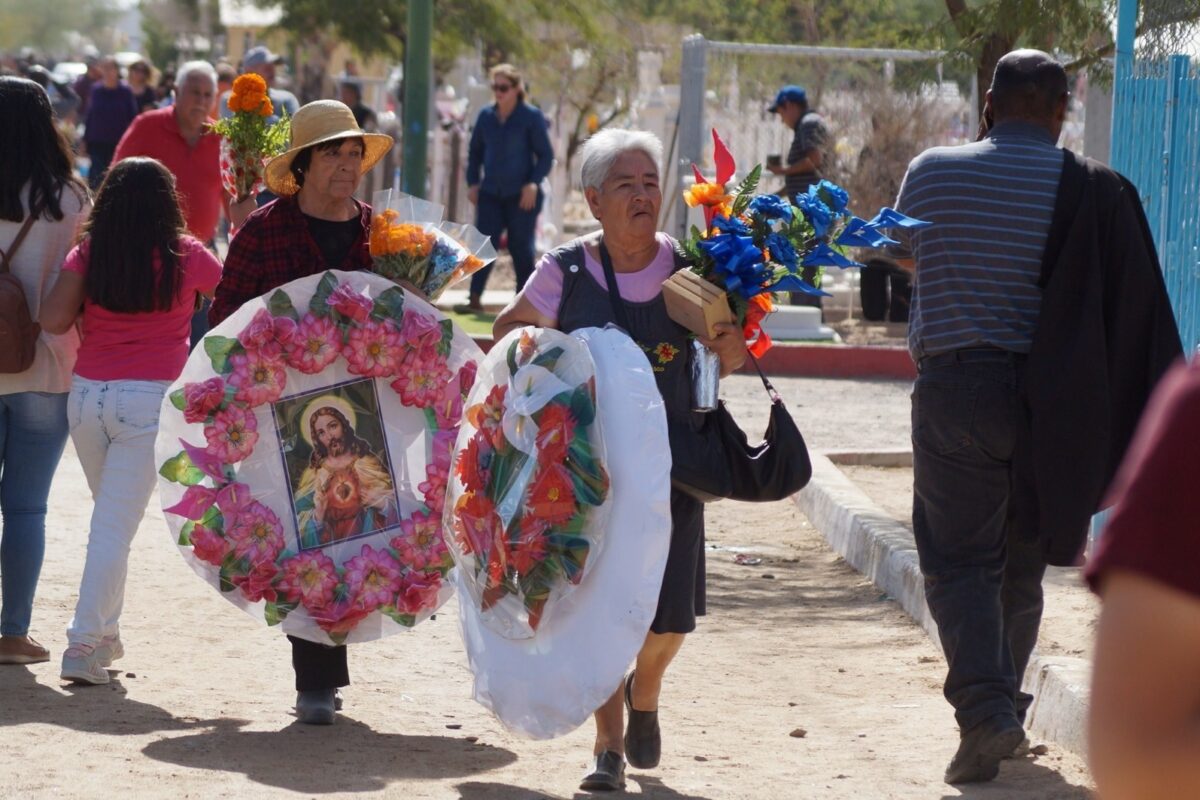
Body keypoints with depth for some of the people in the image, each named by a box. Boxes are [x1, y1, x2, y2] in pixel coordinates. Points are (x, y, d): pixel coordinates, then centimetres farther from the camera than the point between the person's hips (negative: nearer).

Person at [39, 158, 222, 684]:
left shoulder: (89, 254, -1)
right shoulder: (184, 256, -5)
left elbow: (52, 320, -10)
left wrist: (89, 306, 10)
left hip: (87, 397, 3)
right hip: (148, 401, -3)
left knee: (110, 515, 21)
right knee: (115, 526, -4)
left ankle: (105, 634, 25)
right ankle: (85, 642, -11)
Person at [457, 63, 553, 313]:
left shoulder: (531, 117, -4)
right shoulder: (486, 116, 9)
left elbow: (546, 155, -3)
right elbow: (475, 151, 18)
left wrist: (533, 183, -15)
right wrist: (473, 182, 7)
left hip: (521, 196, -3)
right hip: (490, 193, 4)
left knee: (521, 247, 2)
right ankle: (475, 299, -8)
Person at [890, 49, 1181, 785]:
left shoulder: (930, 173, -2)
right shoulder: (1094, 192, -6)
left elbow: (906, 255, 17)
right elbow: (1134, 309, -6)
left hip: (953, 387, -1)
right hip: (1047, 396, 1)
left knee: (958, 559, 3)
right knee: (1022, 563, 17)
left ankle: (984, 705, -17)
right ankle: (1004, 705, 27)